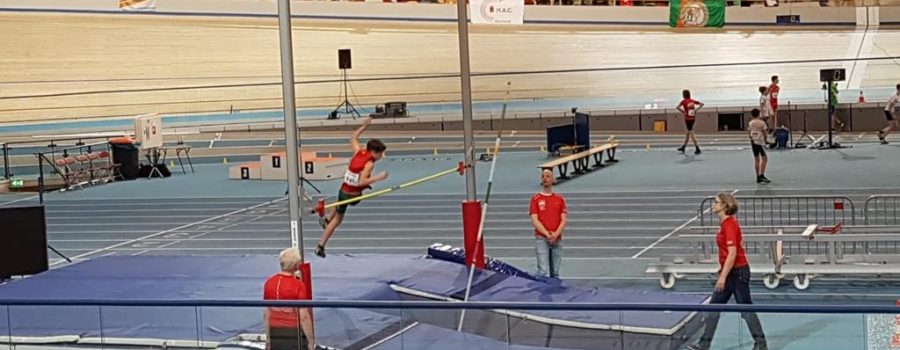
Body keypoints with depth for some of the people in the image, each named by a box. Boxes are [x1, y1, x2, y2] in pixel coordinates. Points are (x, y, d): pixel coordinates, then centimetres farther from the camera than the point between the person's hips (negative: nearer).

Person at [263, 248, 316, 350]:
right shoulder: (298, 285, -16)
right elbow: (304, 317, -16)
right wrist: (311, 342, -8)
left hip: (275, 333, 5)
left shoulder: (269, 283, 0)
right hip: (294, 333, -5)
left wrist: (268, 337, 15)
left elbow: (266, 314, 6)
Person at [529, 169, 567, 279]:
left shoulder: (560, 199, 12)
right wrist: (547, 234, -15)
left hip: (557, 240, 3)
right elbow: (534, 220, -4)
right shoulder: (535, 199, 4)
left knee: (555, 272, 7)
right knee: (542, 270, -12)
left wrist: (556, 234, -13)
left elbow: (563, 220, 4)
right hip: (541, 239, -3)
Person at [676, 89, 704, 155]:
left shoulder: (683, 101, -8)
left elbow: (677, 107, -23)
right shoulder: (693, 101, 7)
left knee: (691, 133, -4)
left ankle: (697, 149, -10)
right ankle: (683, 147, 30)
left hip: (687, 118, -6)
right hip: (693, 118, 6)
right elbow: (702, 104, 7)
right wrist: (696, 110, 7)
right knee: (688, 132, 18)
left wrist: (683, 111, -10)